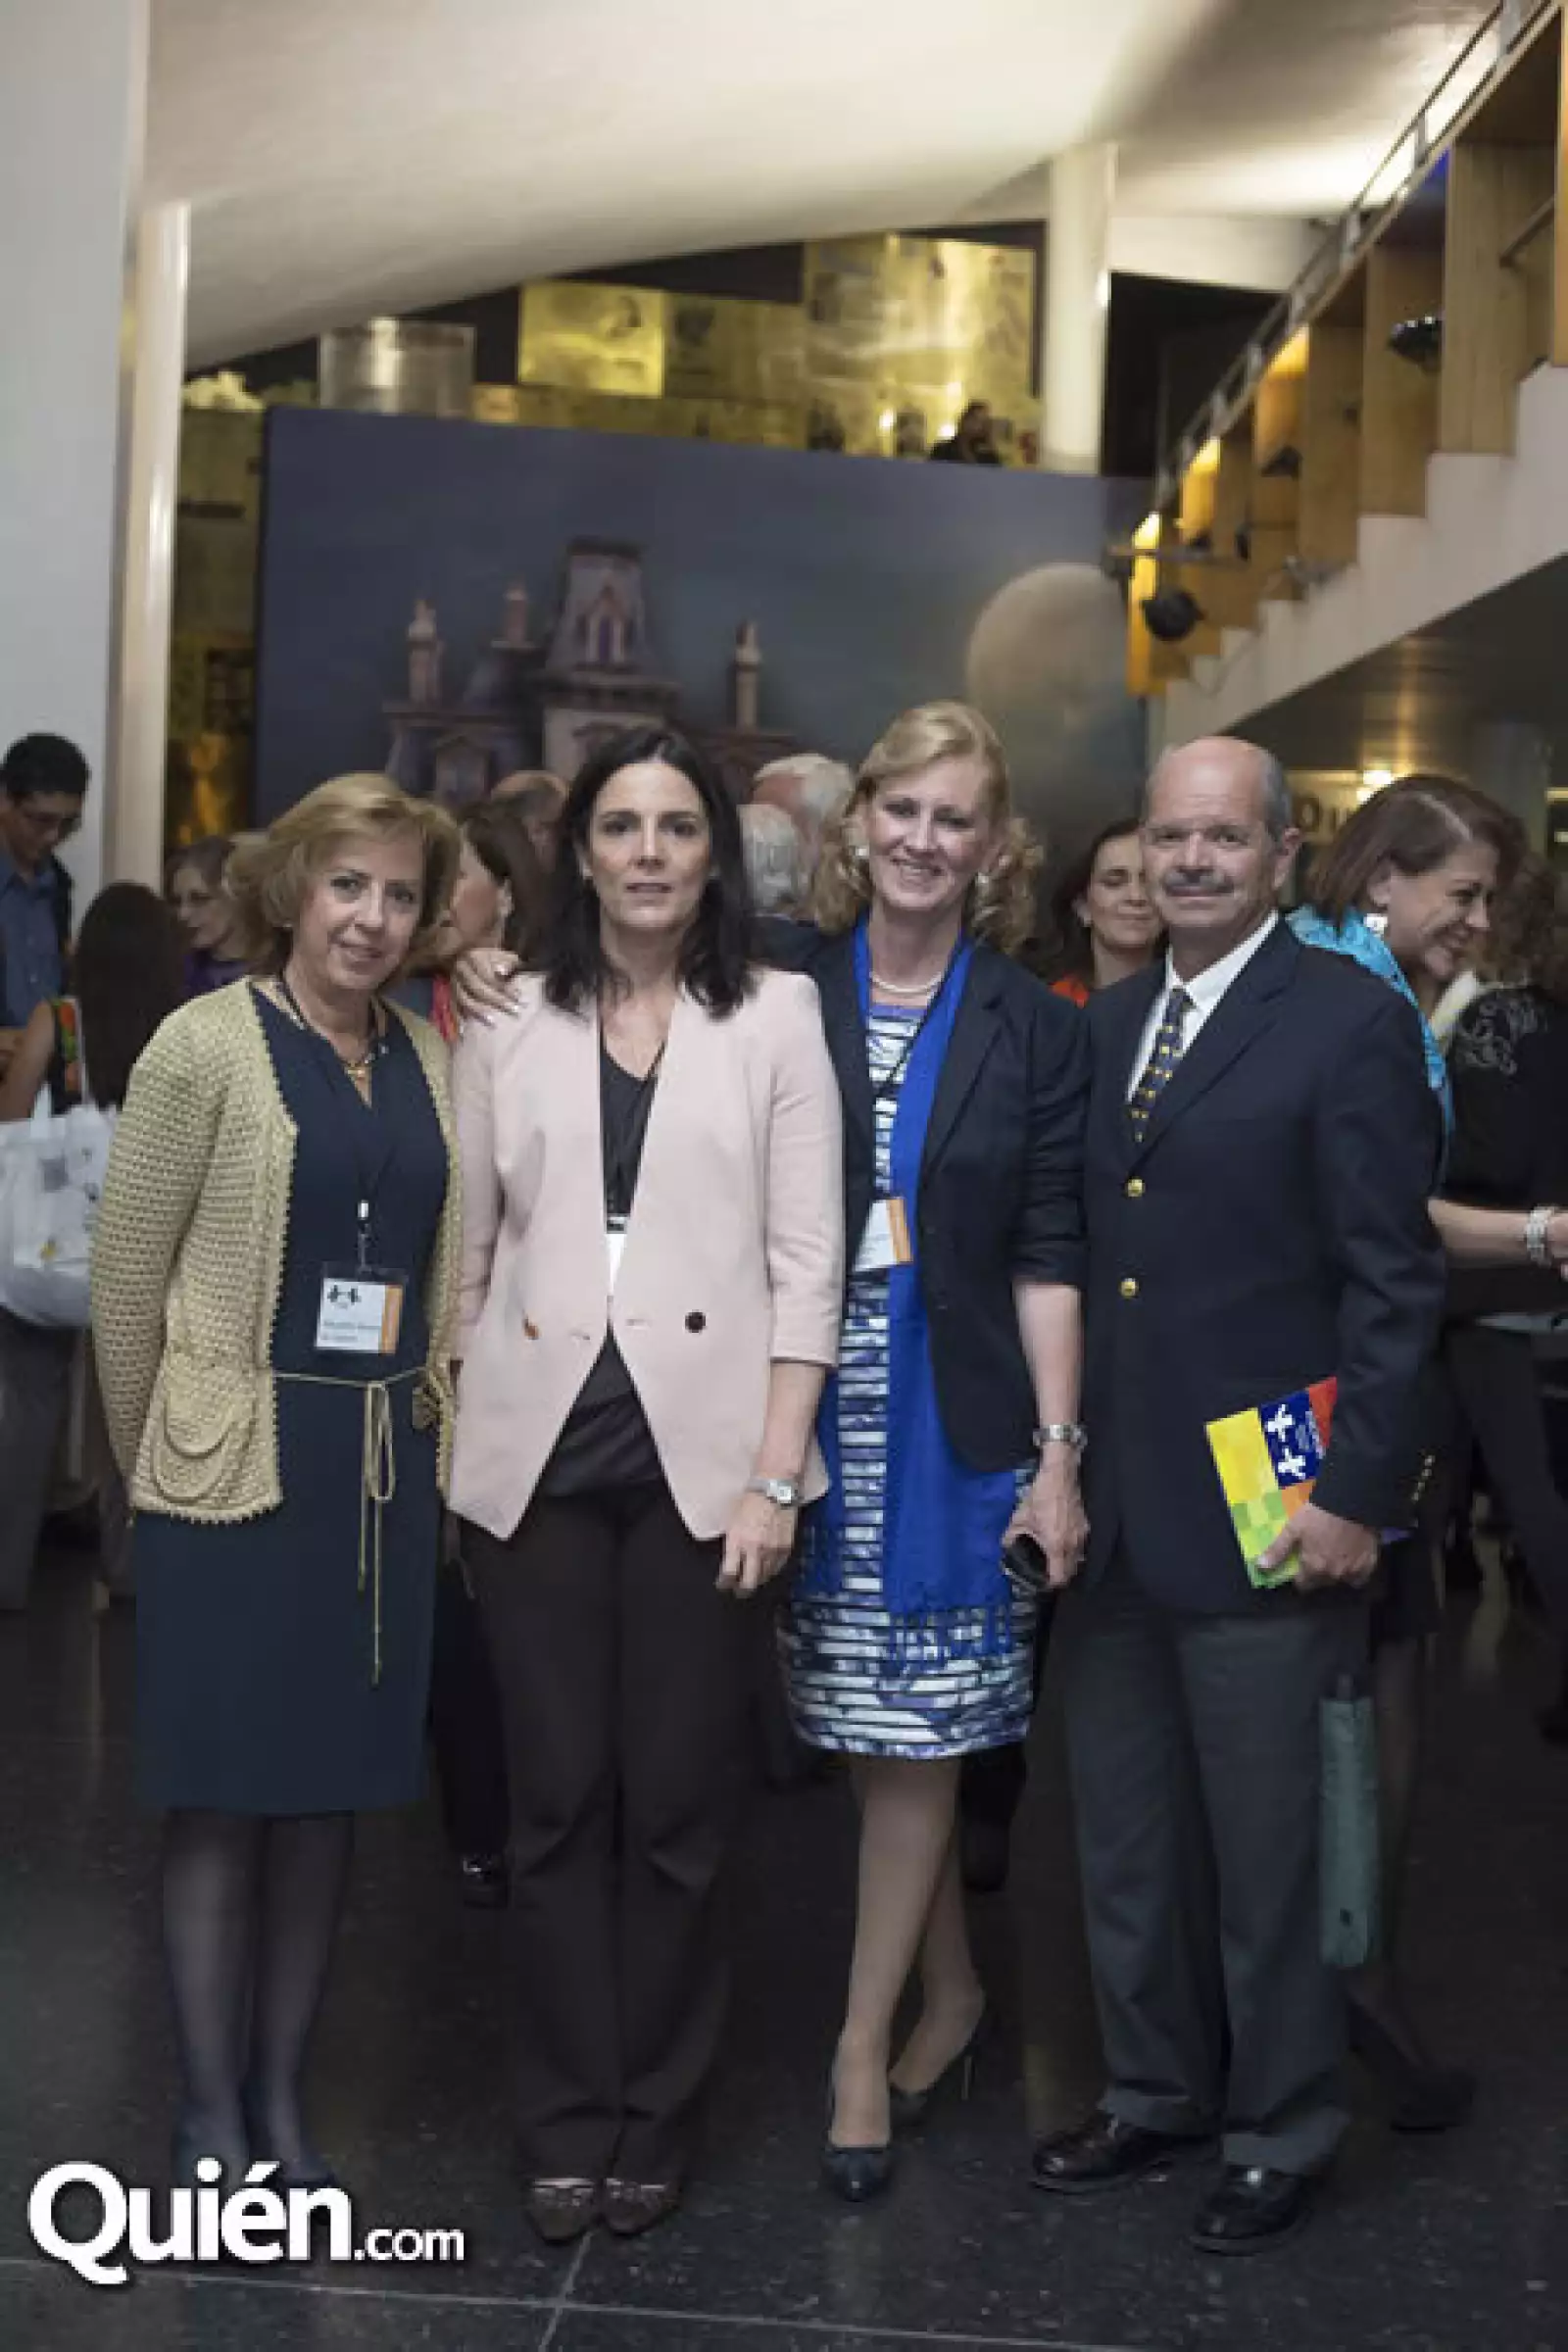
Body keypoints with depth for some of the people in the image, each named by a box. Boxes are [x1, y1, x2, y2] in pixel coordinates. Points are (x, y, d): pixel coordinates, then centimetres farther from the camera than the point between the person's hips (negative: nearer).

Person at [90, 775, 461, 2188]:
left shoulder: (426, 1056, 8)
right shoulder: (208, 1043, -7)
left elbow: (442, 1263, 12)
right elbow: (127, 1270, -4)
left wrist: (422, 1424, 6)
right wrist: (152, 1453, 2)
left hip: (386, 1468, 5)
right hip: (238, 1466, -5)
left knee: (333, 1789, 11)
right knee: (225, 1794, 3)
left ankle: (283, 2098, 24)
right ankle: (213, 2119, 17)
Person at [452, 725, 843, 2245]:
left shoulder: (776, 1016, 3)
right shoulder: (510, 1021, 8)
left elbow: (806, 1259, -1)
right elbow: (462, 1248, 9)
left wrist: (775, 1474, -7)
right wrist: (445, 1444, 5)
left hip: (702, 1450, -1)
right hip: (536, 1450, 1)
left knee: (678, 1804, 5)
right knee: (556, 1799, 7)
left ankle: (655, 2118, 22)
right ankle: (566, 2121, 21)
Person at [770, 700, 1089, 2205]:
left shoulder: (1033, 1032, 1)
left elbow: (1046, 1258, -1)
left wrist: (1060, 1450, -5)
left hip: (954, 1418, -1)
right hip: (813, 1411, 2)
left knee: (912, 1737, 2)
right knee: (867, 1731, 9)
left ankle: (864, 2049, 14)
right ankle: (949, 1994, 28)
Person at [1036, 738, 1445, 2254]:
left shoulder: (1349, 1024, -7)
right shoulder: (1105, 1024, 12)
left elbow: (1393, 1280, -10)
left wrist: (1359, 1492, -15)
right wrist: (1061, 1459, 9)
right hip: (1109, 1508, 6)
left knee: (1263, 1848, 6)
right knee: (1123, 1838, 16)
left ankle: (1282, 2132, 25)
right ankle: (1155, 2093, 34)